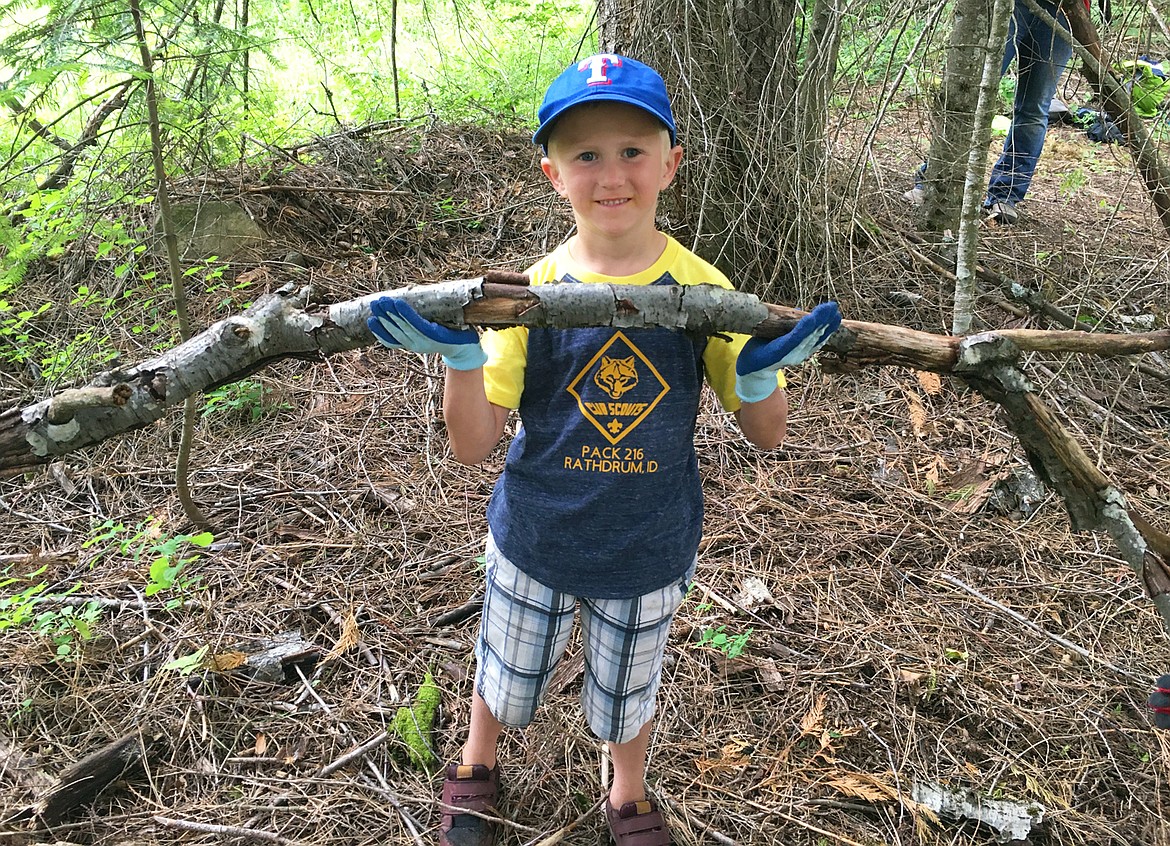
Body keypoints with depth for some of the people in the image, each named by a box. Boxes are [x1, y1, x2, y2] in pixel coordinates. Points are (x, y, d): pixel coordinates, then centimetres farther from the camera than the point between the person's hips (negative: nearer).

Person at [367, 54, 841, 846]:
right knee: (507, 675, 25)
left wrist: (758, 369, -30)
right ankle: (477, 767, 58)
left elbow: (767, 434, -9)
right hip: (534, 542, 1)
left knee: (628, 689, 24)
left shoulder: (703, 290, -15)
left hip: (650, 551, 0)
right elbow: (474, 445, -16)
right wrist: (461, 356, -33)